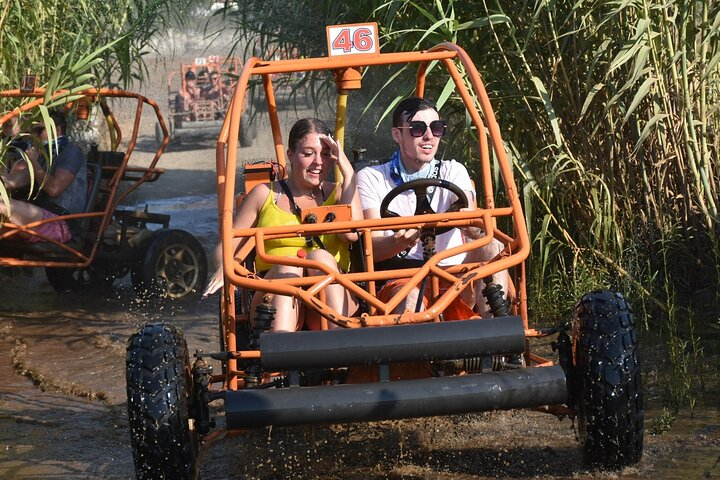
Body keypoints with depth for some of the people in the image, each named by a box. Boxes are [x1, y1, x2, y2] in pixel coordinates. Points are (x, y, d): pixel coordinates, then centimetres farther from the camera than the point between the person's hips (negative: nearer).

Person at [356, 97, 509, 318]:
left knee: (492, 247, -27)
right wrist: (399, 242, -31)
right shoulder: (371, 178, 7)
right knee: (409, 296, -38)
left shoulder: (453, 171, 13)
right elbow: (373, 249, -6)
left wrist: (477, 228, -34)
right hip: (399, 280, -2)